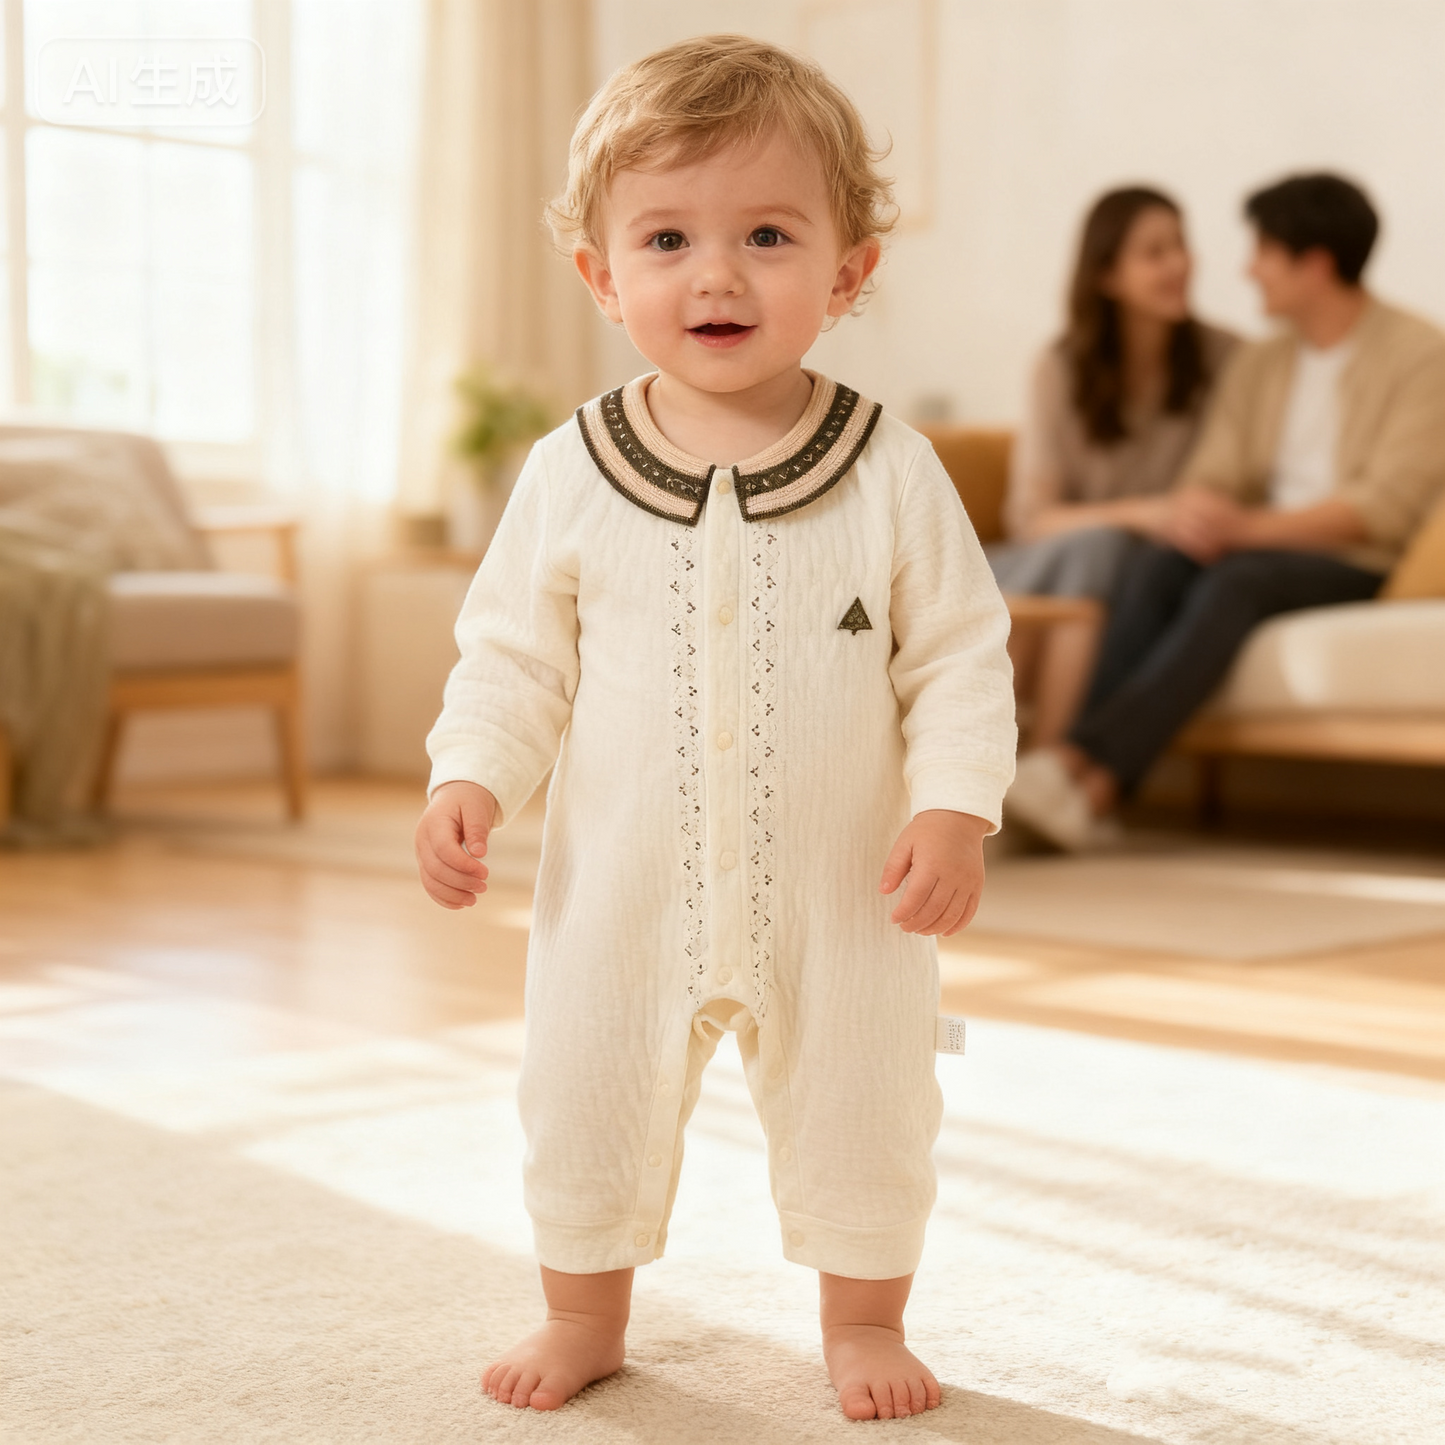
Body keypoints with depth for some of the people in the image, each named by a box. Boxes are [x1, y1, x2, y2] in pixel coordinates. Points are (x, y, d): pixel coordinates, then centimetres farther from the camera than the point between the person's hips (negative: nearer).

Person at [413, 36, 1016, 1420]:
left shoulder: (890, 472, -7)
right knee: (588, 1098, 12)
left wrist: (955, 806, -15)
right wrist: (470, 779, -12)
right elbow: (514, 653, 2)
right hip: (626, 885, 1)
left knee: (861, 1110, 12)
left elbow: (961, 656, -4)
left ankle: (863, 1321, 36)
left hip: (840, 891, -1)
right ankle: (584, 1311, 37)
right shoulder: (570, 475, -5)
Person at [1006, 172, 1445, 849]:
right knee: (1154, 564, -27)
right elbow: (1212, 480, 7)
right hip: (1264, 552, 5)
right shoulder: (1256, 366, 18)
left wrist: (1251, 527, -24)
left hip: (1365, 569, -5)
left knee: (1237, 580, -35)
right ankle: (1082, 769, -42)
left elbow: (1388, 506, -13)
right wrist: (1192, 512, -19)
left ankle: (1093, 772, -46)